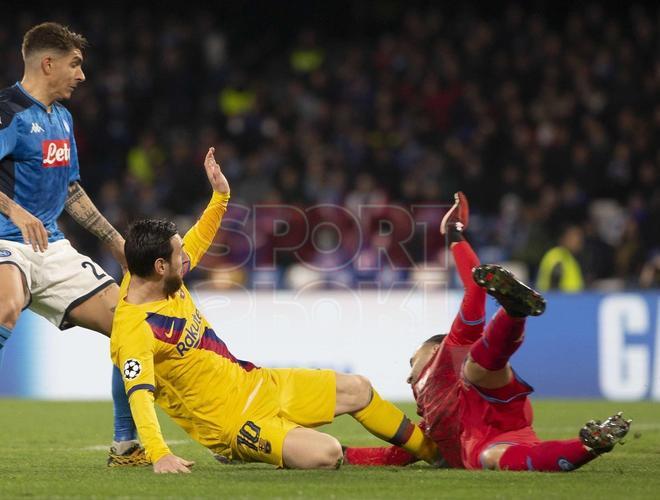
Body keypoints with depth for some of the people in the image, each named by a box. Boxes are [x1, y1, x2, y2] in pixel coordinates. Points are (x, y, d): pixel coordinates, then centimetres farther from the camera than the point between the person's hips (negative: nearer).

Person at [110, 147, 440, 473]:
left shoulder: (163, 281, -1)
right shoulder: (133, 331, -28)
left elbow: (197, 241, 22)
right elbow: (139, 396, -40)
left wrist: (220, 195, 15)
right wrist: (158, 455, -53)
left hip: (251, 382, 10)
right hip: (229, 420, -10)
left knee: (357, 389, 15)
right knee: (324, 454, -28)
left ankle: (429, 450, 35)